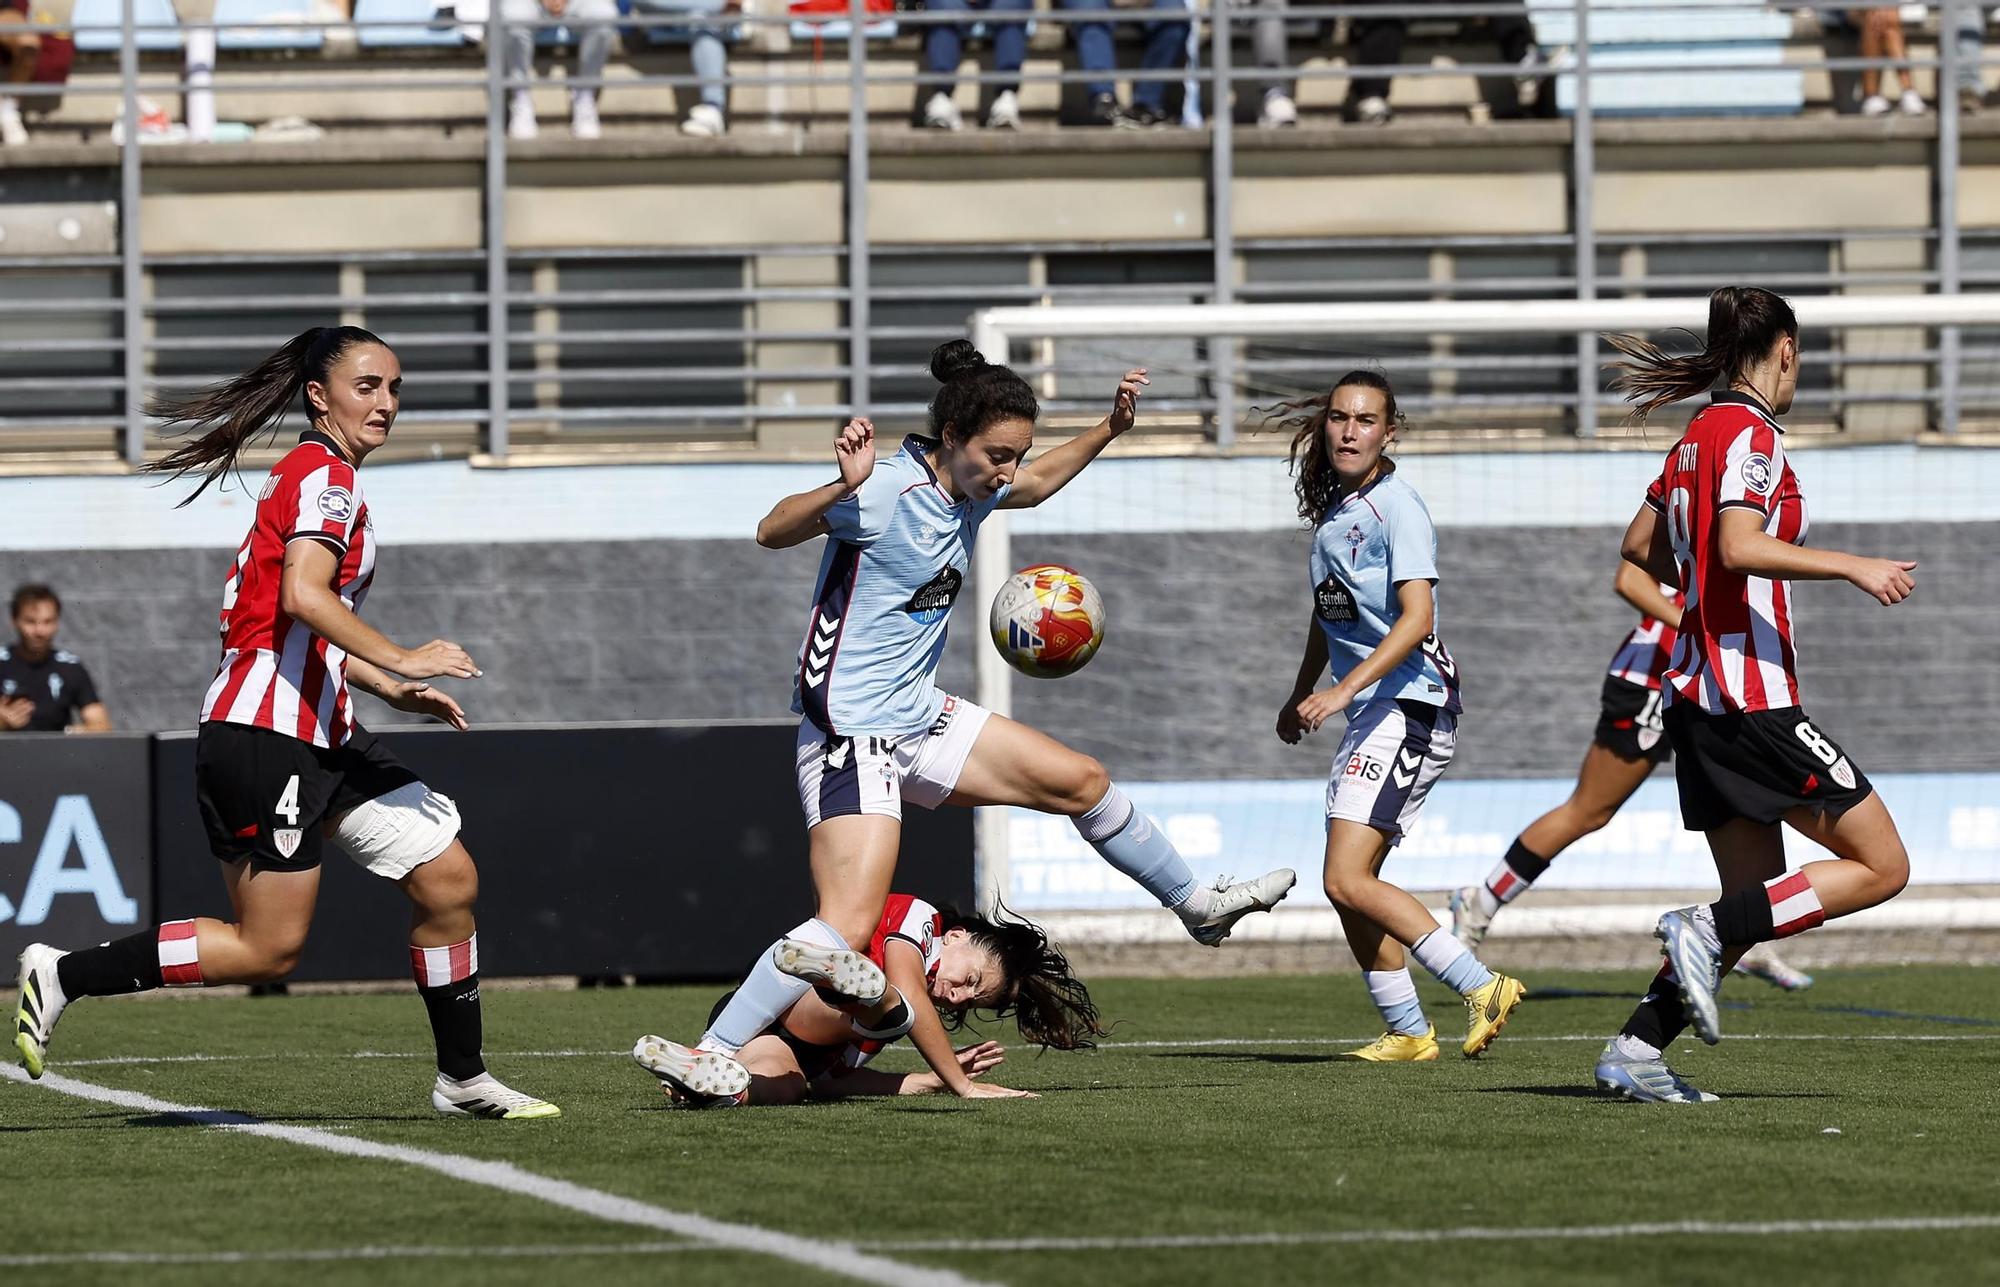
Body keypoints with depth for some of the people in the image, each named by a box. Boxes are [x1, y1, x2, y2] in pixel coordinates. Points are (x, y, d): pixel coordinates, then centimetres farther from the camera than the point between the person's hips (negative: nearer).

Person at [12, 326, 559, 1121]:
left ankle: (462, 1079, 13)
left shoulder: (321, 477, 22)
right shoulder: (322, 473, -9)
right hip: (265, 735, -10)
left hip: (319, 739, 10)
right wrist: (398, 660, -25)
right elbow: (302, 595, -25)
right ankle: (64, 976, 0)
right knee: (269, 949, -9)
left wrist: (393, 690, 21)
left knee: (448, 877, 6)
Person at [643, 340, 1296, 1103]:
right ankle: (710, 1055, -17)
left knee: (1081, 780, 13)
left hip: (920, 718, 9)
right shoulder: (887, 491, -21)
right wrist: (843, 487, -47)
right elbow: (773, 532, -31)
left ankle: (1198, 906, 34)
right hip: (851, 734, -9)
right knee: (850, 926, -20)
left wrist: (1108, 430, 21)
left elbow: (1035, 486, 30)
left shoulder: (973, 488, 6)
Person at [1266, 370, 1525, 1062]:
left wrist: (1343, 690, -29)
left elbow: (1417, 617, -23)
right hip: (1369, 715, 9)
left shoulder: (1397, 507, -13)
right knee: (1349, 886, 10)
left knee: (1348, 881, -17)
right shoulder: (1333, 510, 14)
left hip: (1409, 705, -9)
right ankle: (1407, 1032, 19)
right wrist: (1301, 693, 36)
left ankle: (1482, 989, -17)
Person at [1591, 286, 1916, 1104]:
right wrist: (1853, 568, -21)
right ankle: (1705, 935, -14)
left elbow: (1639, 550, 23)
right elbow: (1739, 547, -24)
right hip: (1752, 697, -9)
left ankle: (1635, 1051, 2)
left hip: (1699, 695, 9)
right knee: (1881, 867, -4)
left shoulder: (1698, 436, 14)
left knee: (1760, 901, 11)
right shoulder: (1750, 434, -11)